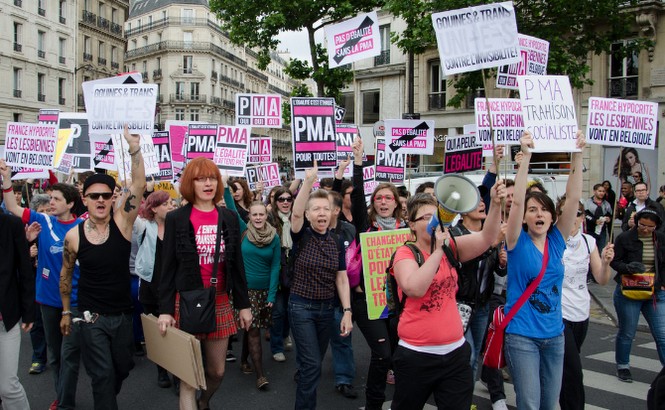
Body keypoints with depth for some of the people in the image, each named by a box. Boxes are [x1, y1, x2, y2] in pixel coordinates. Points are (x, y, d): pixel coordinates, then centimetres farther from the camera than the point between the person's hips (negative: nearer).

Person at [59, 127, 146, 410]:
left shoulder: (122, 222, -9)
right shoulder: (73, 235, -8)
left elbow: (139, 186, -22)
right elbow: (66, 274, 7)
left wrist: (134, 148, -33)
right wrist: (66, 311, 12)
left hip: (123, 313, 2)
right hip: (91, 317, -2)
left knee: (123, 367, 18)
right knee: (103, 374, -2)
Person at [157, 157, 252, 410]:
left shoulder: (229, 218, 6)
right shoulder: (175, 219, -3)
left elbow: (237, 264, 9)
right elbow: (167, 267, -3)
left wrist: (243, 304, 8)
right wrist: (165, 310, -9)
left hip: (220, 303, 3)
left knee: (217, 371, 13)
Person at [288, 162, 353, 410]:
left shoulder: (336, 242, 2)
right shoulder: (301, 236, -8)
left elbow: (342, 278, 3)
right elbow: (295, 213, -29)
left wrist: (347, 311, -5)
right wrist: (309, 181, -41)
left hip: (327, 308, 4)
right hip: (301, 306, -4)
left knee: (314, 362, 18)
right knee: (312, 364, -10)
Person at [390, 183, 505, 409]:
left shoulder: (450, 247, 4)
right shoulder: (405, 253, -10)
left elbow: (486, 239, -10)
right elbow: (415, 289, -28)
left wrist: (496, 204, -24)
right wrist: (438, 250, -25)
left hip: (455, 352, 4)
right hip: (416, 355, -4)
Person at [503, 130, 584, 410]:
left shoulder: (556, 242, 2)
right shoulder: (518, 243, -8)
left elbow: (573, 197, -6)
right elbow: (517, 200, -22)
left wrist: (577, 155, -14)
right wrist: (526, 156, -29)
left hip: (554, 334, 5)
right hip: (522, 335, -5)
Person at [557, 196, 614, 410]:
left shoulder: (589, 241, 2)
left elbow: (602, 280, 3)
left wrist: (606, 261, -15)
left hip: (581, 314, 6)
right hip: (557, 314, -6)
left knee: (567, 368, 18)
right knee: (573, 372, -8)